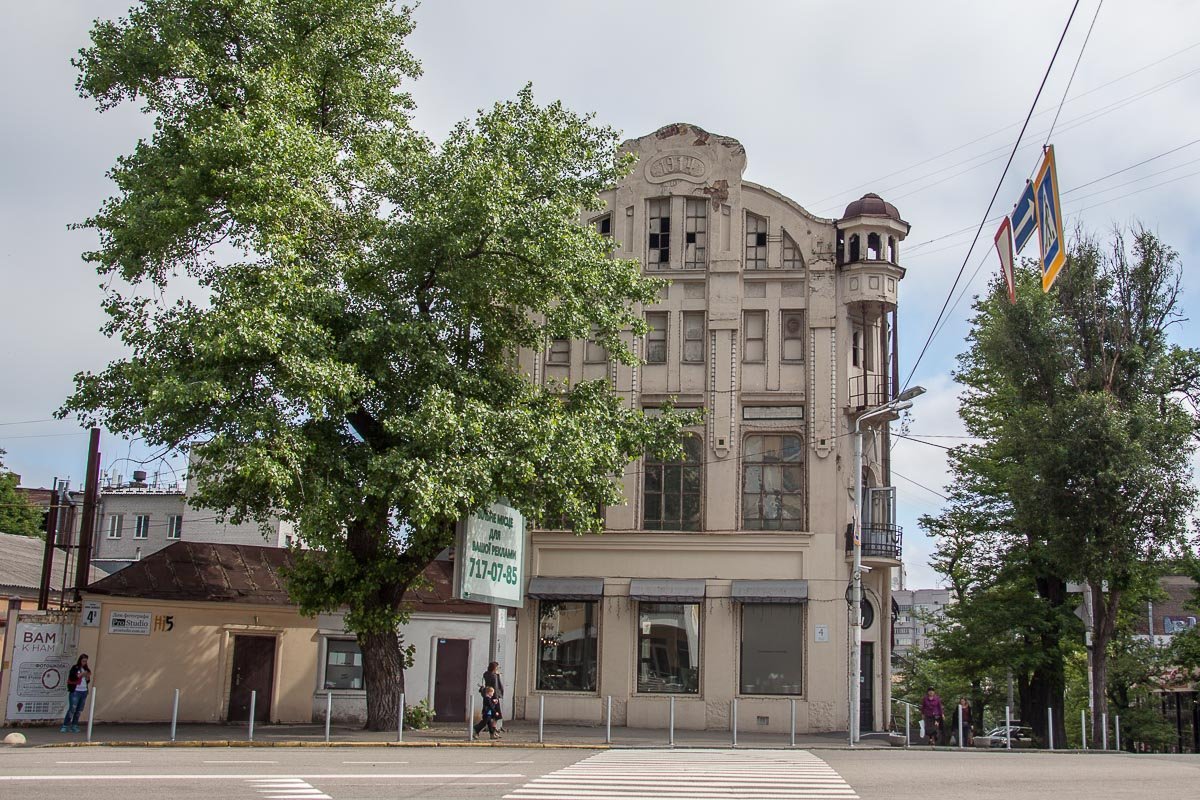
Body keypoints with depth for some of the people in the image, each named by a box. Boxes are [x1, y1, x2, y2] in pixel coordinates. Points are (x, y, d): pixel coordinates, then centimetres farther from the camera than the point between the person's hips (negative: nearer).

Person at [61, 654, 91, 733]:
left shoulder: (86, 669, 14)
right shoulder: (75, 668, -2)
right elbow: (71, 678, -12)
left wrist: (88, 677, -2)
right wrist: (80, 675, -17)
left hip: (84, 691, 6)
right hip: (75, 691, -5)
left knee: (79, 710, 5)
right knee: (72, 709, -11)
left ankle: (74, 726, 10)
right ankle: (65, 726, -5)